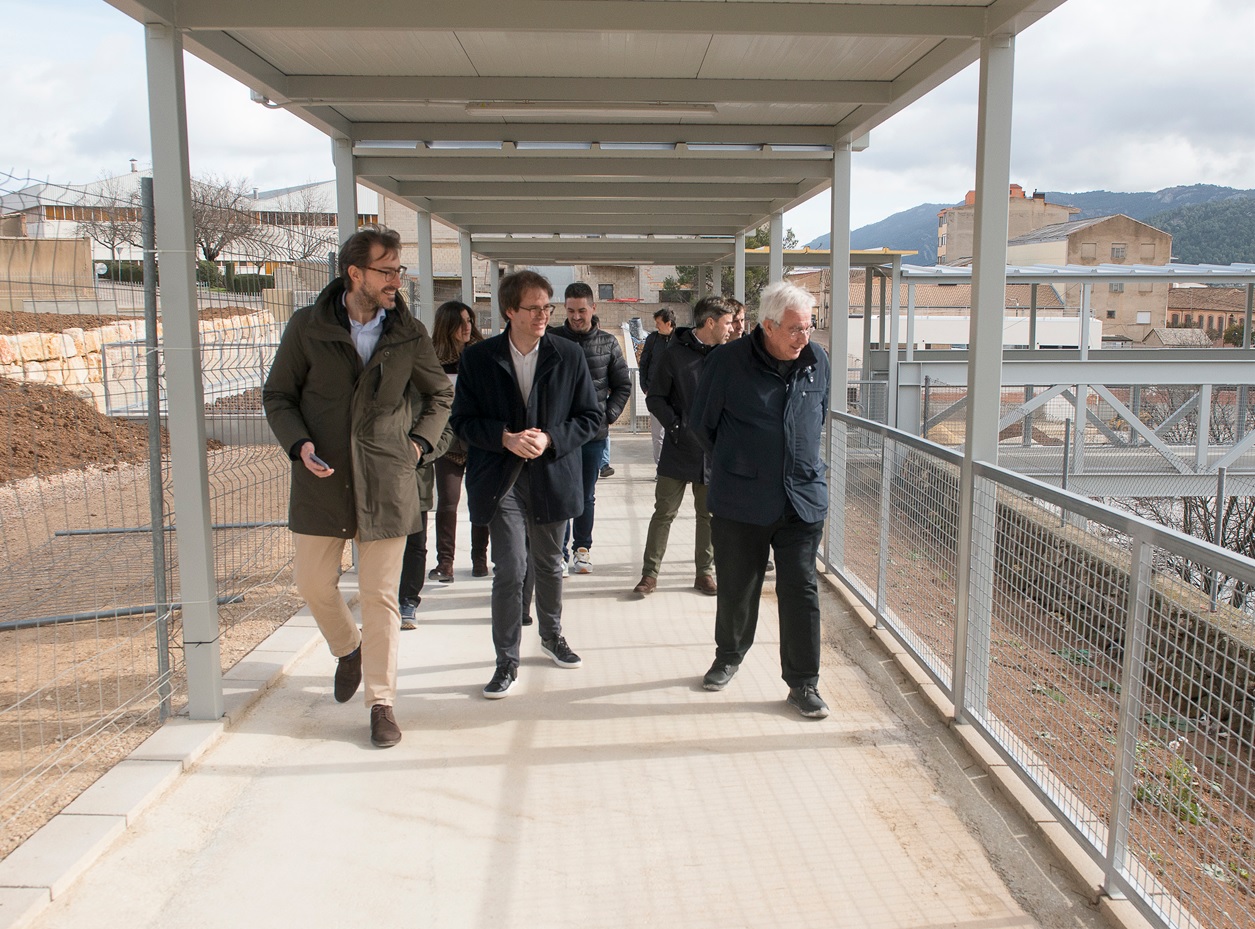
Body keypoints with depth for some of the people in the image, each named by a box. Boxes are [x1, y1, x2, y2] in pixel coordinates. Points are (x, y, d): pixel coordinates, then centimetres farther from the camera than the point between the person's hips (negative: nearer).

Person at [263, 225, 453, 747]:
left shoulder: (410, 333, 1)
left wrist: (421, 442, 2)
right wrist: (299, 444, -11)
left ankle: (381, 702, 14)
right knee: (312, 583, 10)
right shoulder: (307, 327, -2)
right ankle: (348, 649, 40)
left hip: (386, 483, -1)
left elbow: (440, 395, 16)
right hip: (321, 479, 1)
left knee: (380, 596, 1)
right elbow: (277, 396, 6)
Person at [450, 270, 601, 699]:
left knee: (549, 564, 18)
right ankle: (507, 660, 8)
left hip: (552, 478, 2)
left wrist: (550, 439, -15)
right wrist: (505, 438, -19)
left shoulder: (569, 356, -1)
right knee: (510, 569, -7)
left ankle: (552, 634, 41)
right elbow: (462, 420, -2)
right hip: (500, 481, -2)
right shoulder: (477, 358, -3)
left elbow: (591, 416, 1)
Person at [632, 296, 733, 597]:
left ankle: (705, 572, 23)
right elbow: (655, 398, -3)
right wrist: (676, 426, -13)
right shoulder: (675, 354, -6)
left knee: (709, 514, 11)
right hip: (679, 448, -3)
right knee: (665, 512, 2)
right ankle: (650, 573, 11)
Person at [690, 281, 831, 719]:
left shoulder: (817, 361, 2)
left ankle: (803, 683, 14)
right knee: (737, 587, 13)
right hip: (741, 501, -2)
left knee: (801, 591, 2)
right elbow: (702, 424, 4)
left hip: (803, 498, 2)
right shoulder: (728, 362, -10)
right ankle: (729, 656, 38)